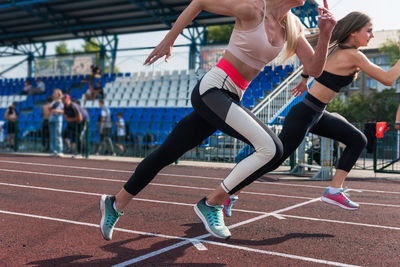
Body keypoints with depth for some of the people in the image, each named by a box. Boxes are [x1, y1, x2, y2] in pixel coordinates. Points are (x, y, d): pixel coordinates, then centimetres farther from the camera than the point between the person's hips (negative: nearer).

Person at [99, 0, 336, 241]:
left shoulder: (293, 26, 8)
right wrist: (168, 41, 0)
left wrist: (326, 34, -9)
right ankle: (211, 204, -5)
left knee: (167, 154, 13)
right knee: (271, 148, -21)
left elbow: (314, 69, 7)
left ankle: (115, 205, 28)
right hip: (212, 91, -8)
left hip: (230, 99, 8)